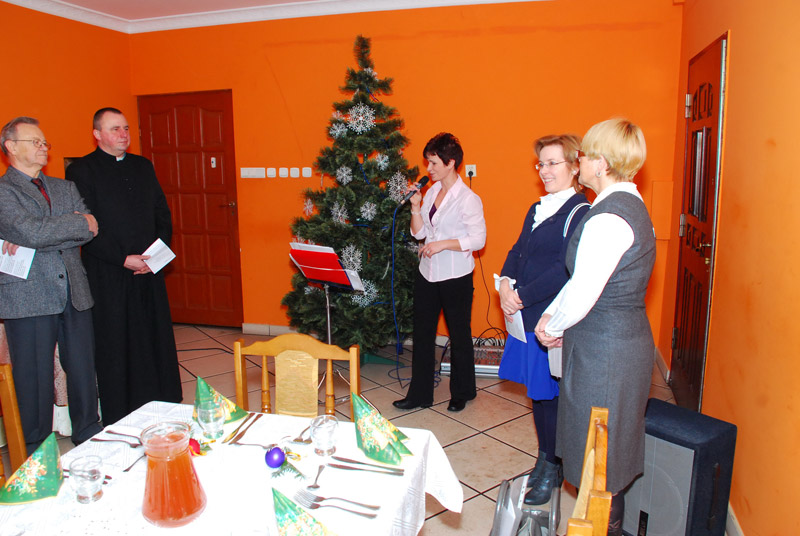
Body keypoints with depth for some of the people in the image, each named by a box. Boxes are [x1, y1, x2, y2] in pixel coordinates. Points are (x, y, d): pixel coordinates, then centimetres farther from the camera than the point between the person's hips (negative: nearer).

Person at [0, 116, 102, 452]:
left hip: (74, 295, 5)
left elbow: (90, 229, 1)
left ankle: (90, 442, 27)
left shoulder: (65, 188, 16)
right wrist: (80, 223, -5)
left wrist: (33, 243, -10)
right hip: (28, 298, -5)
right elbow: (33, 231, -18)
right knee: (35, 380, 4)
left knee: (83, 371, 11)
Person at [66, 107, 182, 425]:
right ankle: (119, 420, 15)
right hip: (109, 276, -4)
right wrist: (124, 259, -14)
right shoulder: (81, 171, -2)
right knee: (115, 346, 3)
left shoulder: (143, 166, 15)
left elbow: (162, 214, 14)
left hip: (149, 270, 5)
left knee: (158, 338, 7)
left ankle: (166, 409, 19)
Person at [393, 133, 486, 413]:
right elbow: (419, 233, 9)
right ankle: (420, 394, 24)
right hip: (427, 274, 7)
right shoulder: (431, 191, 7)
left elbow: (478, 239, -15)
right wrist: (415, 207, -5)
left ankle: (461, 393, 28)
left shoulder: (468, 199, -13)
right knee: (422, 334, 11)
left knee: (459, 336, 9)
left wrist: (442, 244, -21)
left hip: (456, 277, -6)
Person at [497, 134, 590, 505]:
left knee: (549, 395, 3)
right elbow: (517, 251, 12)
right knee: (536, 393, 17)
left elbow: (566, 271, -20)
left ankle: (552, 470, 22)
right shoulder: (538, 210, 15)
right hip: (527, 316, 8)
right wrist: (506, 284, -6)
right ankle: (544, 459, 35)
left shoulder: (580, 213, -12)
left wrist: (522, 295, -18)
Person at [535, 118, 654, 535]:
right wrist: (550, 316, 6)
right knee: (608, 455, 23)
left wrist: (552, 326, -5)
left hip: (603, 351, -10)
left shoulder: (608, 218, -22)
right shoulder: (631, 205, 10)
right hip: (627, 339, 10)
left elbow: (581, 296, -24)